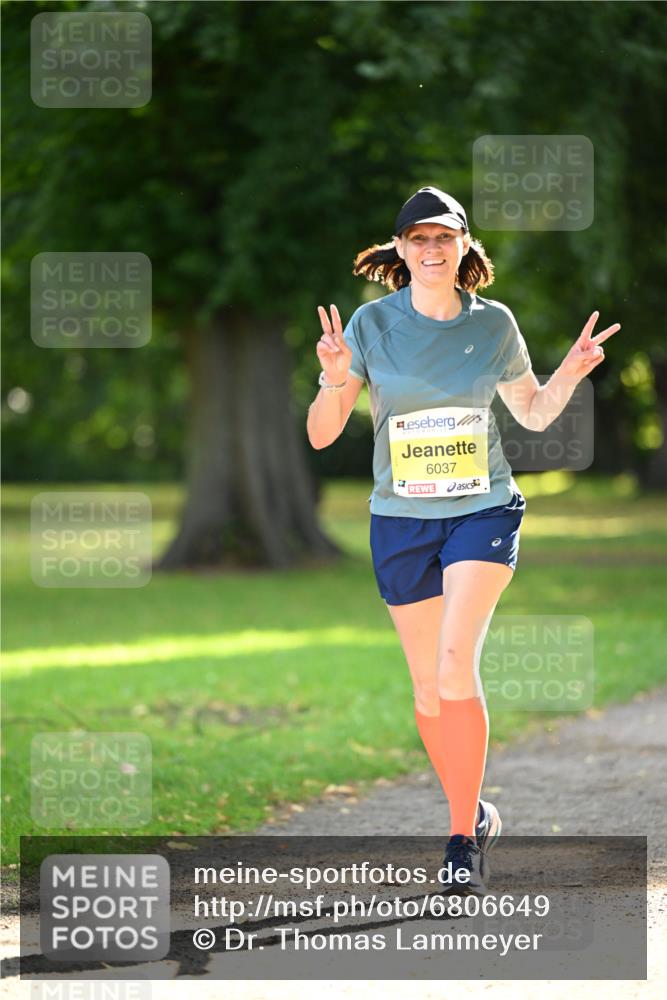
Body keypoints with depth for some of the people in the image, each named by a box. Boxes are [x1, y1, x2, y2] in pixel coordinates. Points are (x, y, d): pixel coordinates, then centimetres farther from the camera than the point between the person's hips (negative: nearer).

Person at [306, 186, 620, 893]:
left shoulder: (493, 323, 0)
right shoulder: (373, 323, -4)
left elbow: (533, 414, 15)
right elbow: (321, 435, -4)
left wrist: (569, 374, -4)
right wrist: (335, 380, -22)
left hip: (483, 512, -1)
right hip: (401, 520, 1)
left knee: (456, 665, -19)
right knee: (428, 686, 6)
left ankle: (463, 836, -12)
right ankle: (473, 813, 28)